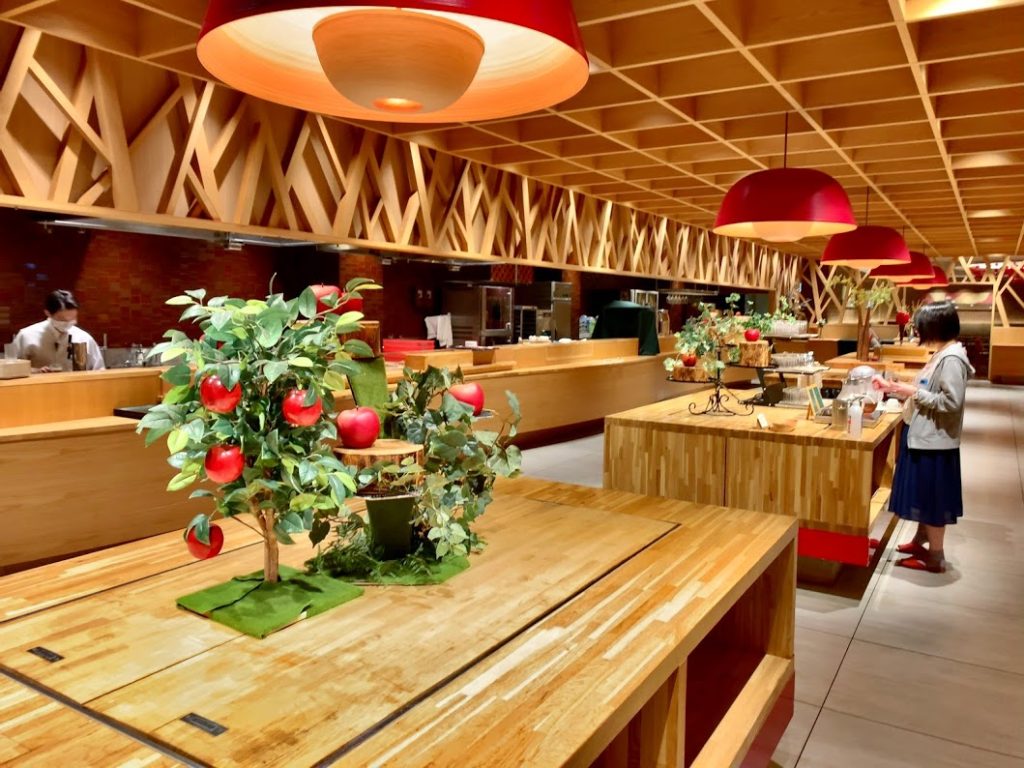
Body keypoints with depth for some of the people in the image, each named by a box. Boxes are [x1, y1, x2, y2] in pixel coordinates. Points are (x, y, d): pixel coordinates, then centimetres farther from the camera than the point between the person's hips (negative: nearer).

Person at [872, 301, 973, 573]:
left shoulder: (952, 359, -21)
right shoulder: (942, 355, 10)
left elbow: (951, 402, -26)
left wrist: (913, 392, -20)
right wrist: (894, 387, 12)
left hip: (935, 441, -10)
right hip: (925, 437, 10)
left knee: (933, 500, 1)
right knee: (924, 497, 20)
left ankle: (935, 557, 12)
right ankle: (920, 541, 34)